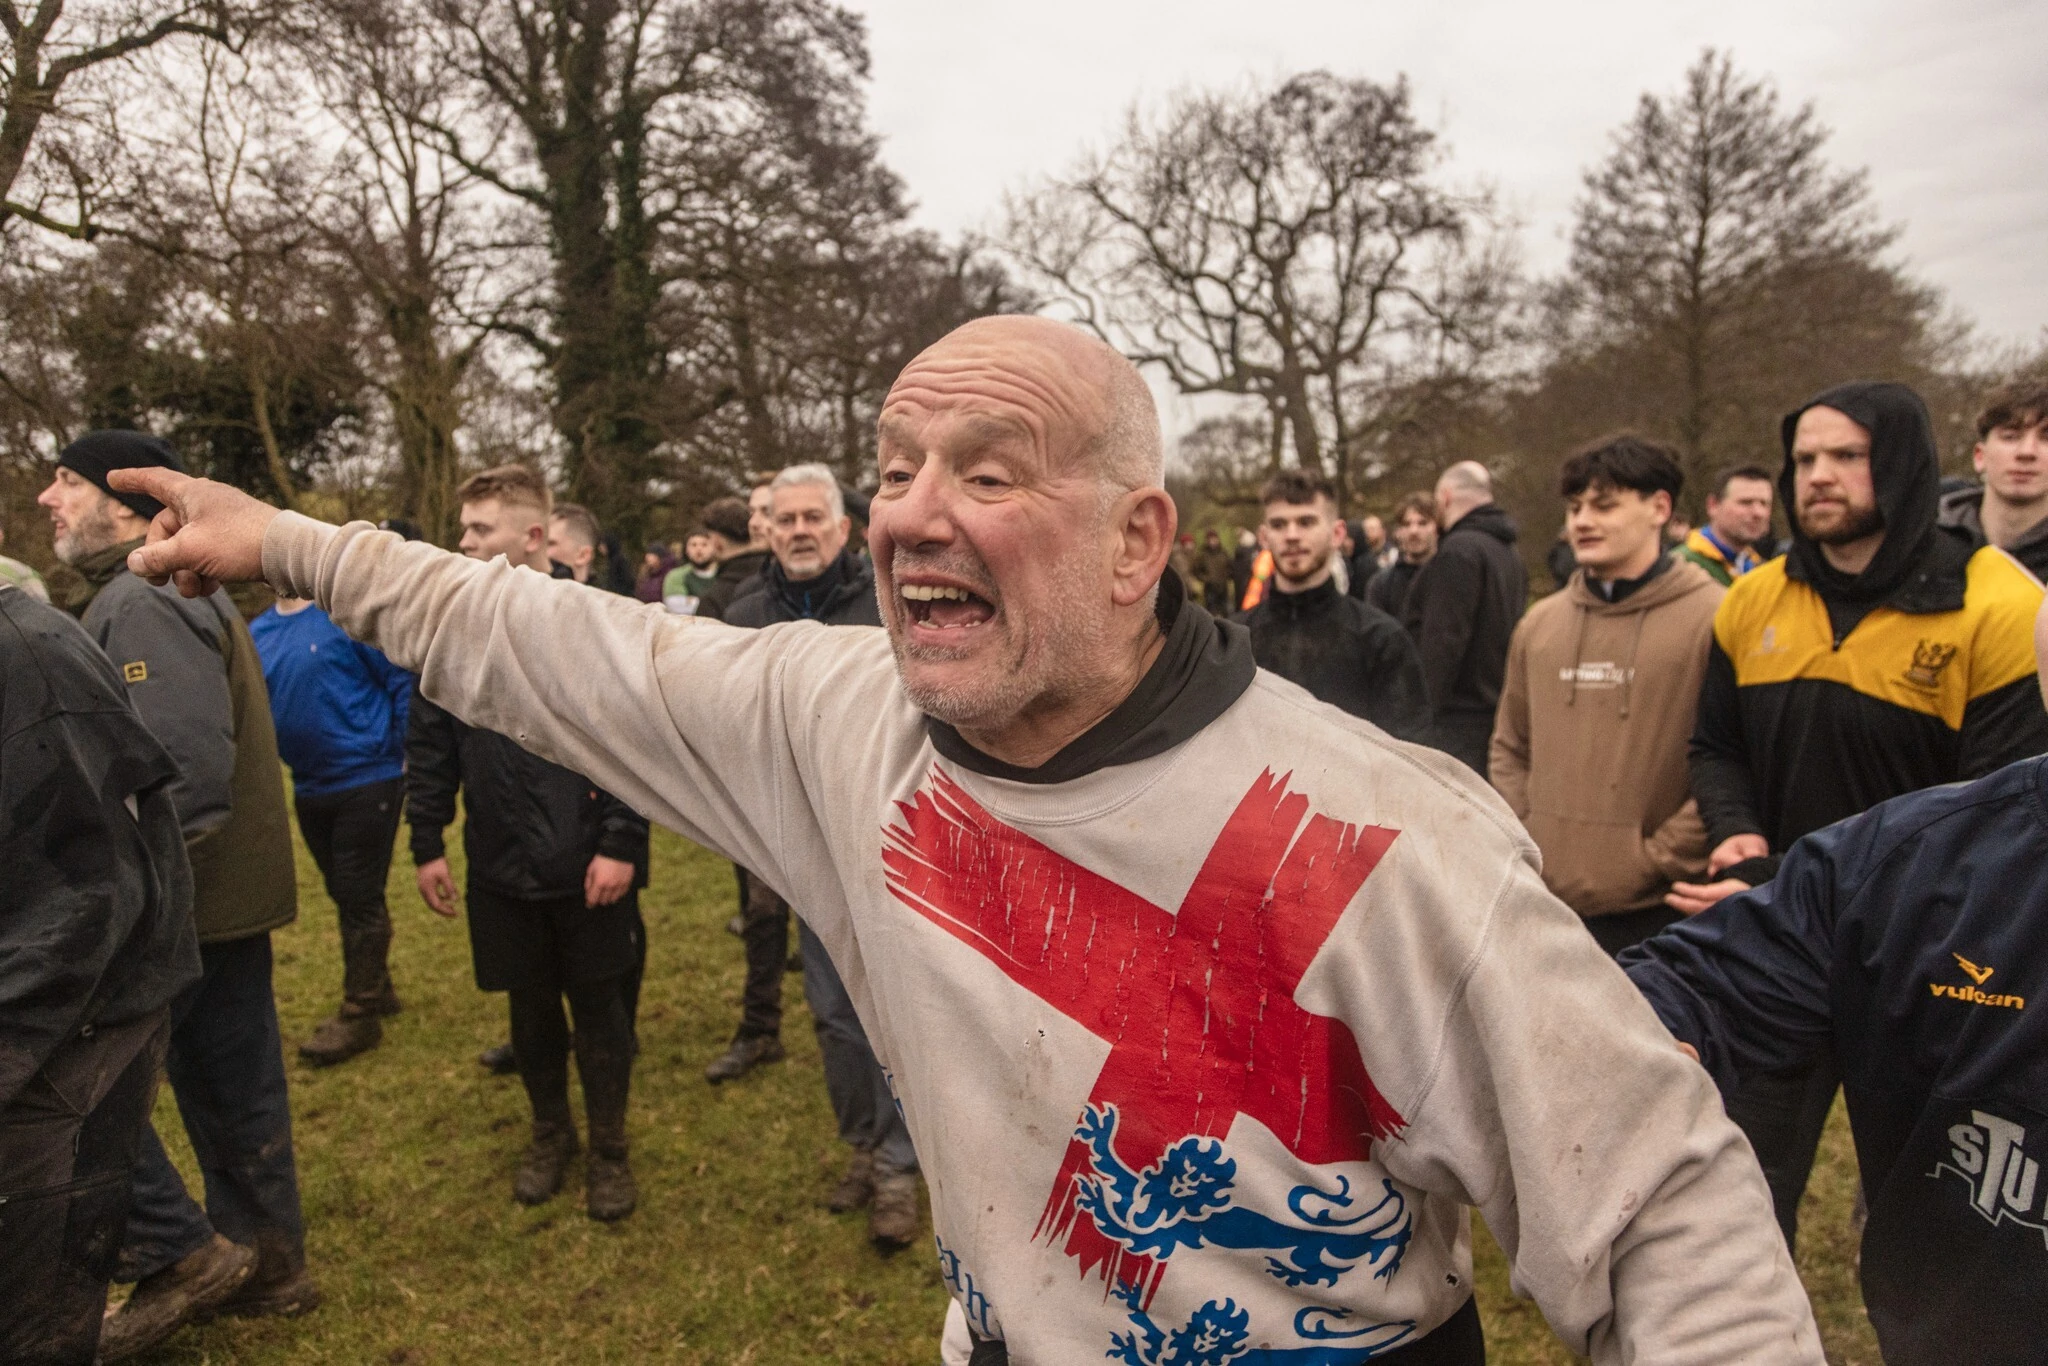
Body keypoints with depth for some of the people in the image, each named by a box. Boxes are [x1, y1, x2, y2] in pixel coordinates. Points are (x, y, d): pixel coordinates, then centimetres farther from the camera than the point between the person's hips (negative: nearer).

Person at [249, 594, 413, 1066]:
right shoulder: (257, 633, 7)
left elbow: (402, 682, -12)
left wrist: (412, 759, -14)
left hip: (367, 780, -7)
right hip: (310, 789, 7)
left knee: (358, 897, 0)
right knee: (346, 894, 17)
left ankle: (359, 1014, 12)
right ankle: (377, 989, 34)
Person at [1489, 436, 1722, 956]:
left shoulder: (1714, 619, -8)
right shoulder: (1540, 623, 9)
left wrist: (1658, 859, -12)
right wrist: (1523, 841, 6)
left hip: (1657, 916, -5)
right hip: (1547, 904, 5)